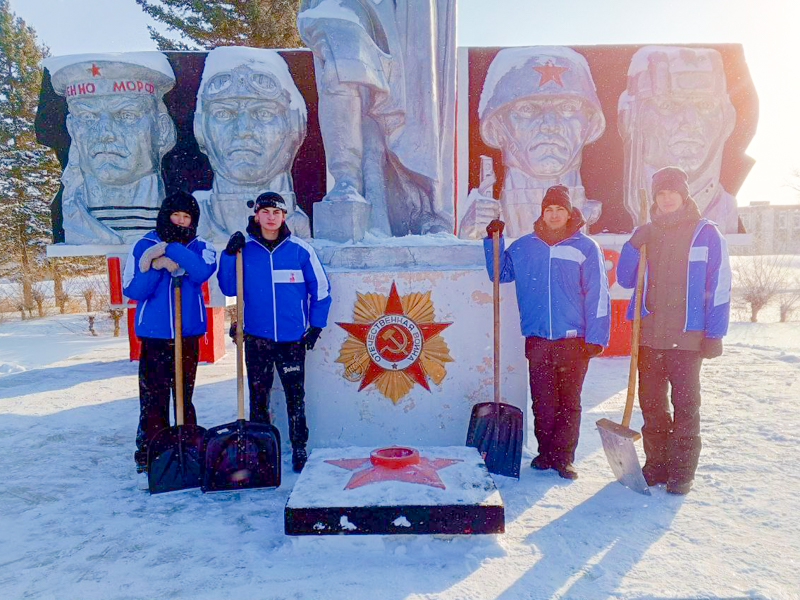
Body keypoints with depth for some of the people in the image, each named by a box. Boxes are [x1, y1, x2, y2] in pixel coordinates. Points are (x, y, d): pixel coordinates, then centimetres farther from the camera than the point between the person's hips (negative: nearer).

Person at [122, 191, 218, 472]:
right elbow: (132, 291, -4)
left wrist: (169, 249, -20)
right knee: (153, 394, 1)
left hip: (188, 333, 1)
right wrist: (157, 266, -16)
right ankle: (149, 451, 13)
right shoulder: (143, 246, 3)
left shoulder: (200, 247, 4)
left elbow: (202, 272, -19)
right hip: (153, 333, -1)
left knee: (185, 392, 10)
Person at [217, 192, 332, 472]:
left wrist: (316, 325, 2)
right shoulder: (244, 249, 2)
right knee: (258, 394, 10)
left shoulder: (300, 250, -3)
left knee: (295, 394, 4)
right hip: (256, 337, 2)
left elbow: (321, 289, 4)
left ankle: (299, 448, 18)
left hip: (293, 338, -1)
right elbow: (229, 289, 2)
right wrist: (229, 256, -8)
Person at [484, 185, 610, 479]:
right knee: (542, 402, 6)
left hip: (573, 339, -2)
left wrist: (595, 337, -5)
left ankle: (563, 457, 17)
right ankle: (546, 452, 22)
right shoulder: (524, 247, 10)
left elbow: (597, 295, 0)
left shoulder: (586, 247, 3)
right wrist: (493, 241, 7)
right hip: (537, 339, 2)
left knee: (569, 402, 5)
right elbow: (499, 272, 20)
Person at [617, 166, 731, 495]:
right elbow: (625, 280, 7)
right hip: (648, 335, 4)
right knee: (651, 403, 10)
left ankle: (682, 471, 14)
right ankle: (656, 463, 23)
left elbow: (719, 288, -3)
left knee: (685, 405, 3)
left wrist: (714, 334, -8)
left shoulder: (706, 234, 0)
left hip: (686, 336, -4)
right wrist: (635, 245, -8)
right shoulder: (646, 234, 11)